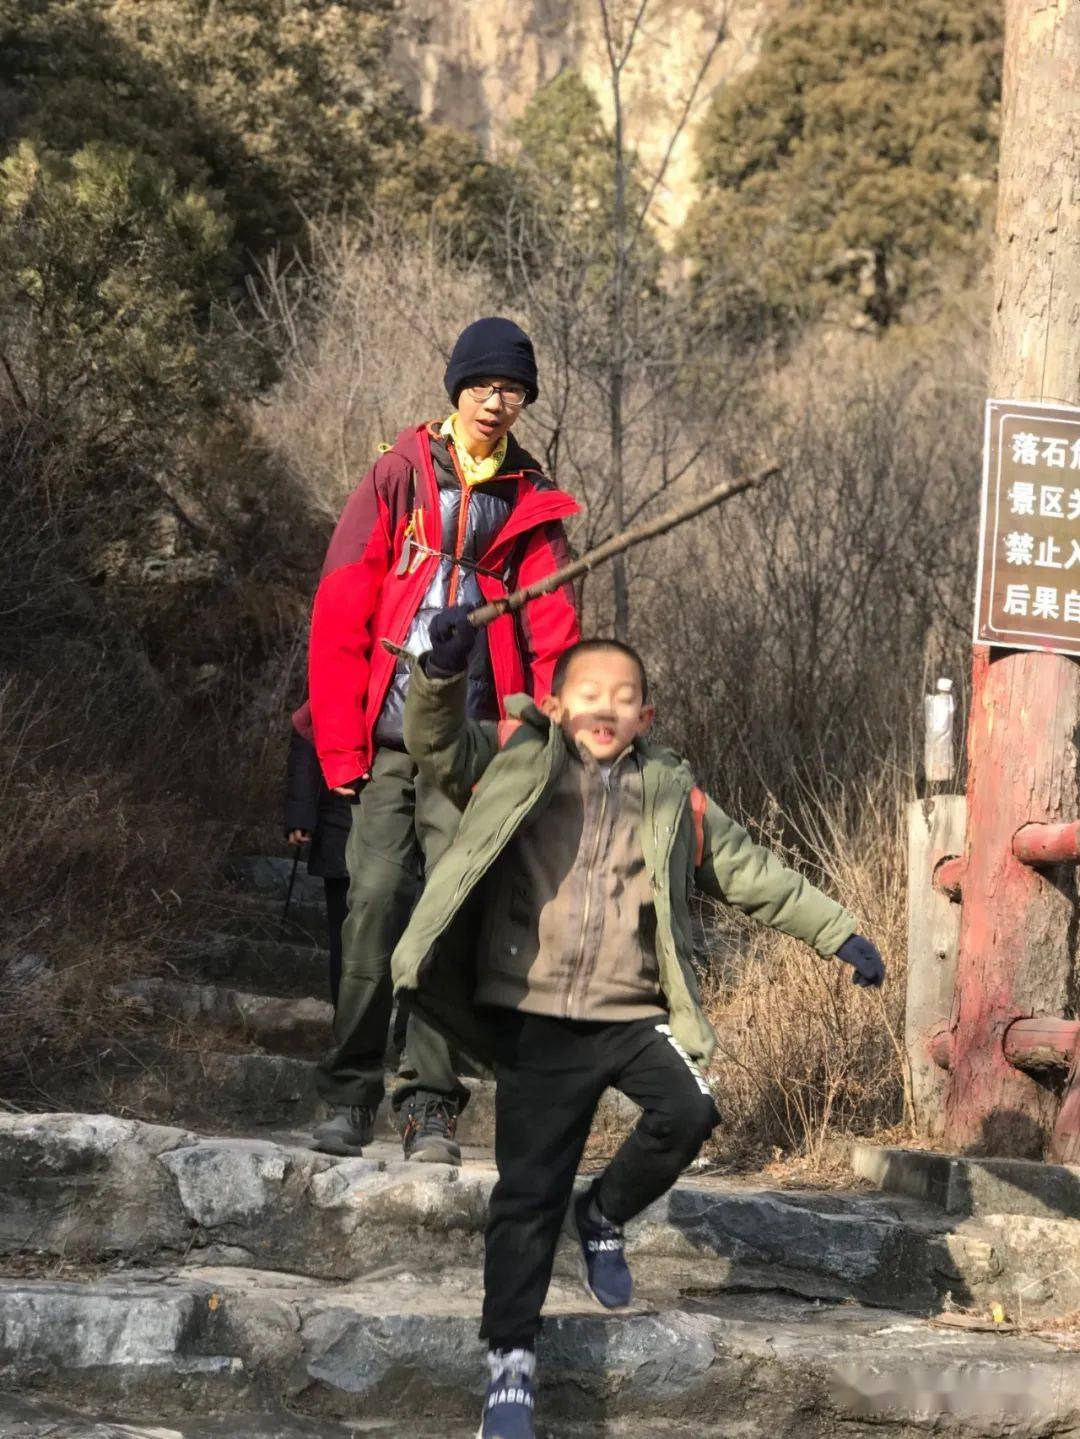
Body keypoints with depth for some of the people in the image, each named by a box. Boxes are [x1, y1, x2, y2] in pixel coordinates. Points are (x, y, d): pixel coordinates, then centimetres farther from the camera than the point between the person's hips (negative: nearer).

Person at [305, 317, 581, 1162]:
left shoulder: (534, 504, 13)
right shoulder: (399, 476, 9)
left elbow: (553, 633, 7)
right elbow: (340, 615, 5)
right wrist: (340, 741, -3)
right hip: (389, 736, -1)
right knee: (375, 901, -8)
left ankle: (432, 1107, -1)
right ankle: (350, 1094, 0)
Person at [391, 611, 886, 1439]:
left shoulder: (674, 798, 11)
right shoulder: (517, 768, 6)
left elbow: (753, 874, 17)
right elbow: (438, 744, -6)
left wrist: (837, 934, 14)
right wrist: (444, 671, -24)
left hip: (635, 1015, 2)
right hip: (536, 1019, -2)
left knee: (689, 1113, -23)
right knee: (528, 1193, -4)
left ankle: (606, 1218, 8)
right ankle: (511, 1365, 6)